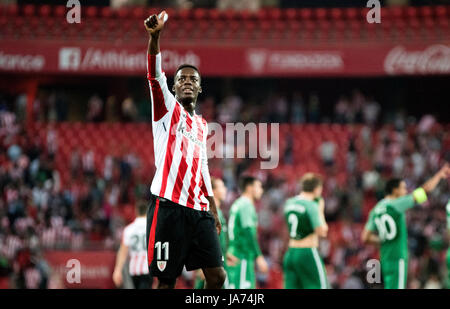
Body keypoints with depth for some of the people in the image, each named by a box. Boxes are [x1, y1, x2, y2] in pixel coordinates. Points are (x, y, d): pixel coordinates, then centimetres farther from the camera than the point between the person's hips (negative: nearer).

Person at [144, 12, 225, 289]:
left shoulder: (202, 125, 22)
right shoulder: (167, 108, 5)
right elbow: (155, 74, -12)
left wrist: (213, 209, 24)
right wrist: (155, 37, -29)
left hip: (198, 210, 6)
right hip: (168, 206, -6)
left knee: (217, 275, -2)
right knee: (166, 280, -6)